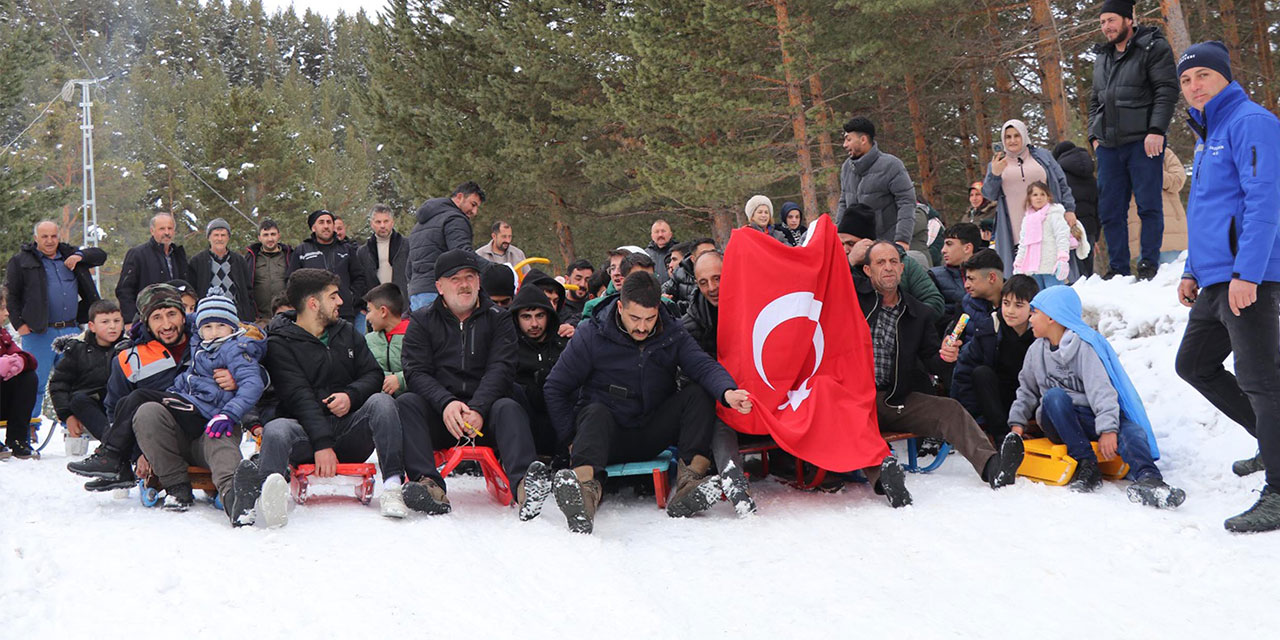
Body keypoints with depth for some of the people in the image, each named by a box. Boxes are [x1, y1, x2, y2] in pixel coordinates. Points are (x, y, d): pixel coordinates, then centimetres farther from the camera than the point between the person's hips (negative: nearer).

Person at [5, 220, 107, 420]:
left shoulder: (68, 254, 14)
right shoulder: (21, 261, 2)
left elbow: (100, 255, 18)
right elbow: (10, 295, 2)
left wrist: (80, 256, -1)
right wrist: (19, 323, -6)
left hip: (71, 330, 5)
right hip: (39, 332, -4)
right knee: (35, 382, -4)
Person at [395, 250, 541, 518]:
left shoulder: (499, 319, 10)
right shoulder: (422, 322, 11)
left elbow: (501, 369, -4)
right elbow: (416, 373, -2)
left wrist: (477, 409, -24)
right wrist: (446, 403, -24)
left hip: (484, 409, -1)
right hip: (438, 416, 1)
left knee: (508, 408, -30)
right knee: (405, 403, -26)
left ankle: (523, 486, -56)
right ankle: (429, 484, -45)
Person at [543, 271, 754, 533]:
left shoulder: (673, 335, 1)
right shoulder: (592, 335, -7)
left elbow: (703, 365, -16)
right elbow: (556, 387, -1)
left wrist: (727, 392, -39)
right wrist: (572, 440, -7)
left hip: (652, 436, 3)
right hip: (606, 434, -2)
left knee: (697, 394, -17)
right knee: (597, 412, -35)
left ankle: (689, 484, -35)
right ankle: (585, 490, -65)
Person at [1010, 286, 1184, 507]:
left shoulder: (1084, 345, -6)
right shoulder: (1036, 351, 13)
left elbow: (1101, 389, -17)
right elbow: (1027, 390, 20)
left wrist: (1108, 429, -29)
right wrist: (1017, 422, 4)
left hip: (1090, 419, -3)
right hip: (1057, 421, 3)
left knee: (1131, 431, -33)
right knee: (1054, 396, -32)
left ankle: (1146, 478, -62)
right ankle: (1086, 464, -36)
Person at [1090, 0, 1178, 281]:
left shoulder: (1153, 47, -1)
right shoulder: (1101, 58, 20)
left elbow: (1167, 90, -9)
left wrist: (1156, 130, -18)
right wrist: (1094, 135, 14)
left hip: (1143, 142, -6)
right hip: (1108, 146, 6)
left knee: (1148, 205, -4)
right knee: (1109, 211, 4)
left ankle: (1149, 264, 3)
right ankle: (1119, 268, 11)